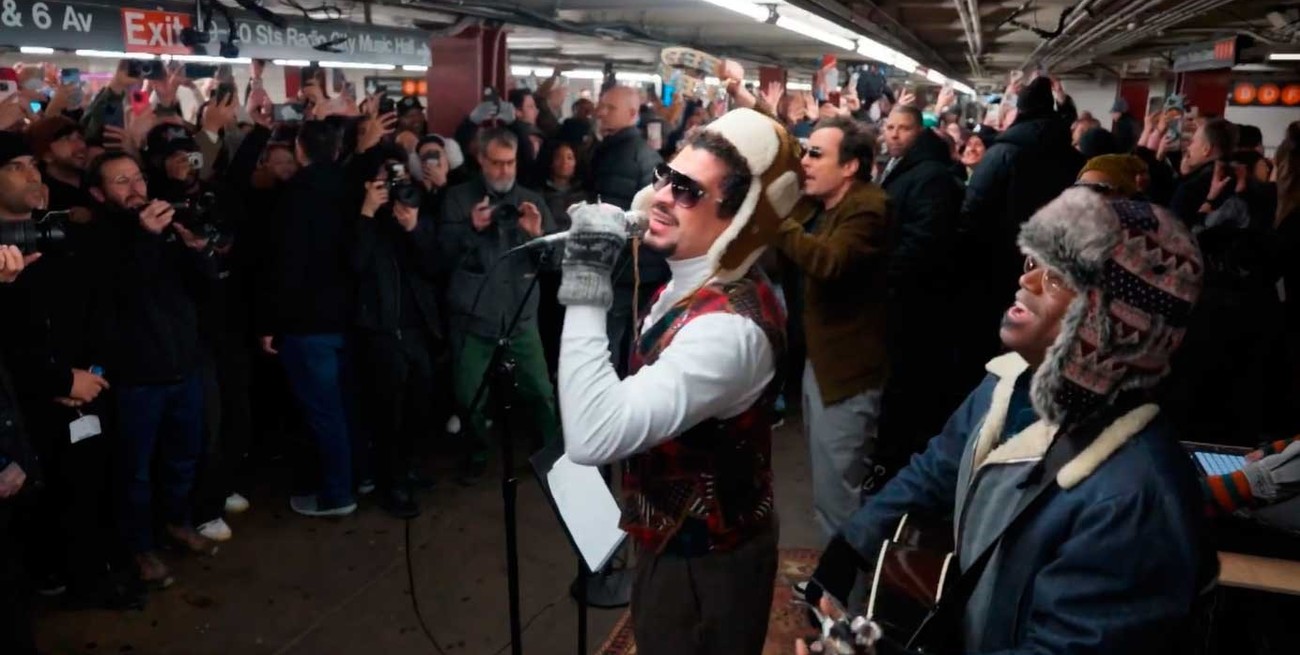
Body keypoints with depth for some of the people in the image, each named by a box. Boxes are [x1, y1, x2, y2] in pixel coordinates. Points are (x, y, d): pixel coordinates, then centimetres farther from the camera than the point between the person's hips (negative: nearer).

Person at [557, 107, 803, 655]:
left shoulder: (728, 326, -34)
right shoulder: (700, 283, -1)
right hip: (681, 541, 9)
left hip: (701, 568, -9)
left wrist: (585, 287, -41)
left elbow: (593, 437, -44)